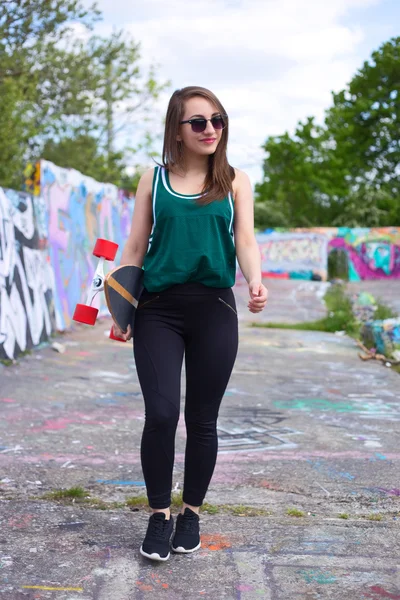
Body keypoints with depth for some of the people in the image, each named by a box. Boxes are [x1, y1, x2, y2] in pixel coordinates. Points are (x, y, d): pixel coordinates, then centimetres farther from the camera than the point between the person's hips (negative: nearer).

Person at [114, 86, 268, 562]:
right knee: (161, 413, -9)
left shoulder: (234, 182, 8)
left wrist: (255, 282, -22)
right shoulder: (154, 179, 8)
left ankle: (191, 513, 23)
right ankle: (159, 514, 10)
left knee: (202, 419, 6)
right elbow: (135, 247, 9)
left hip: (213, 308, 0)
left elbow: (246, 241, -1)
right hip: (158, 308, 0)